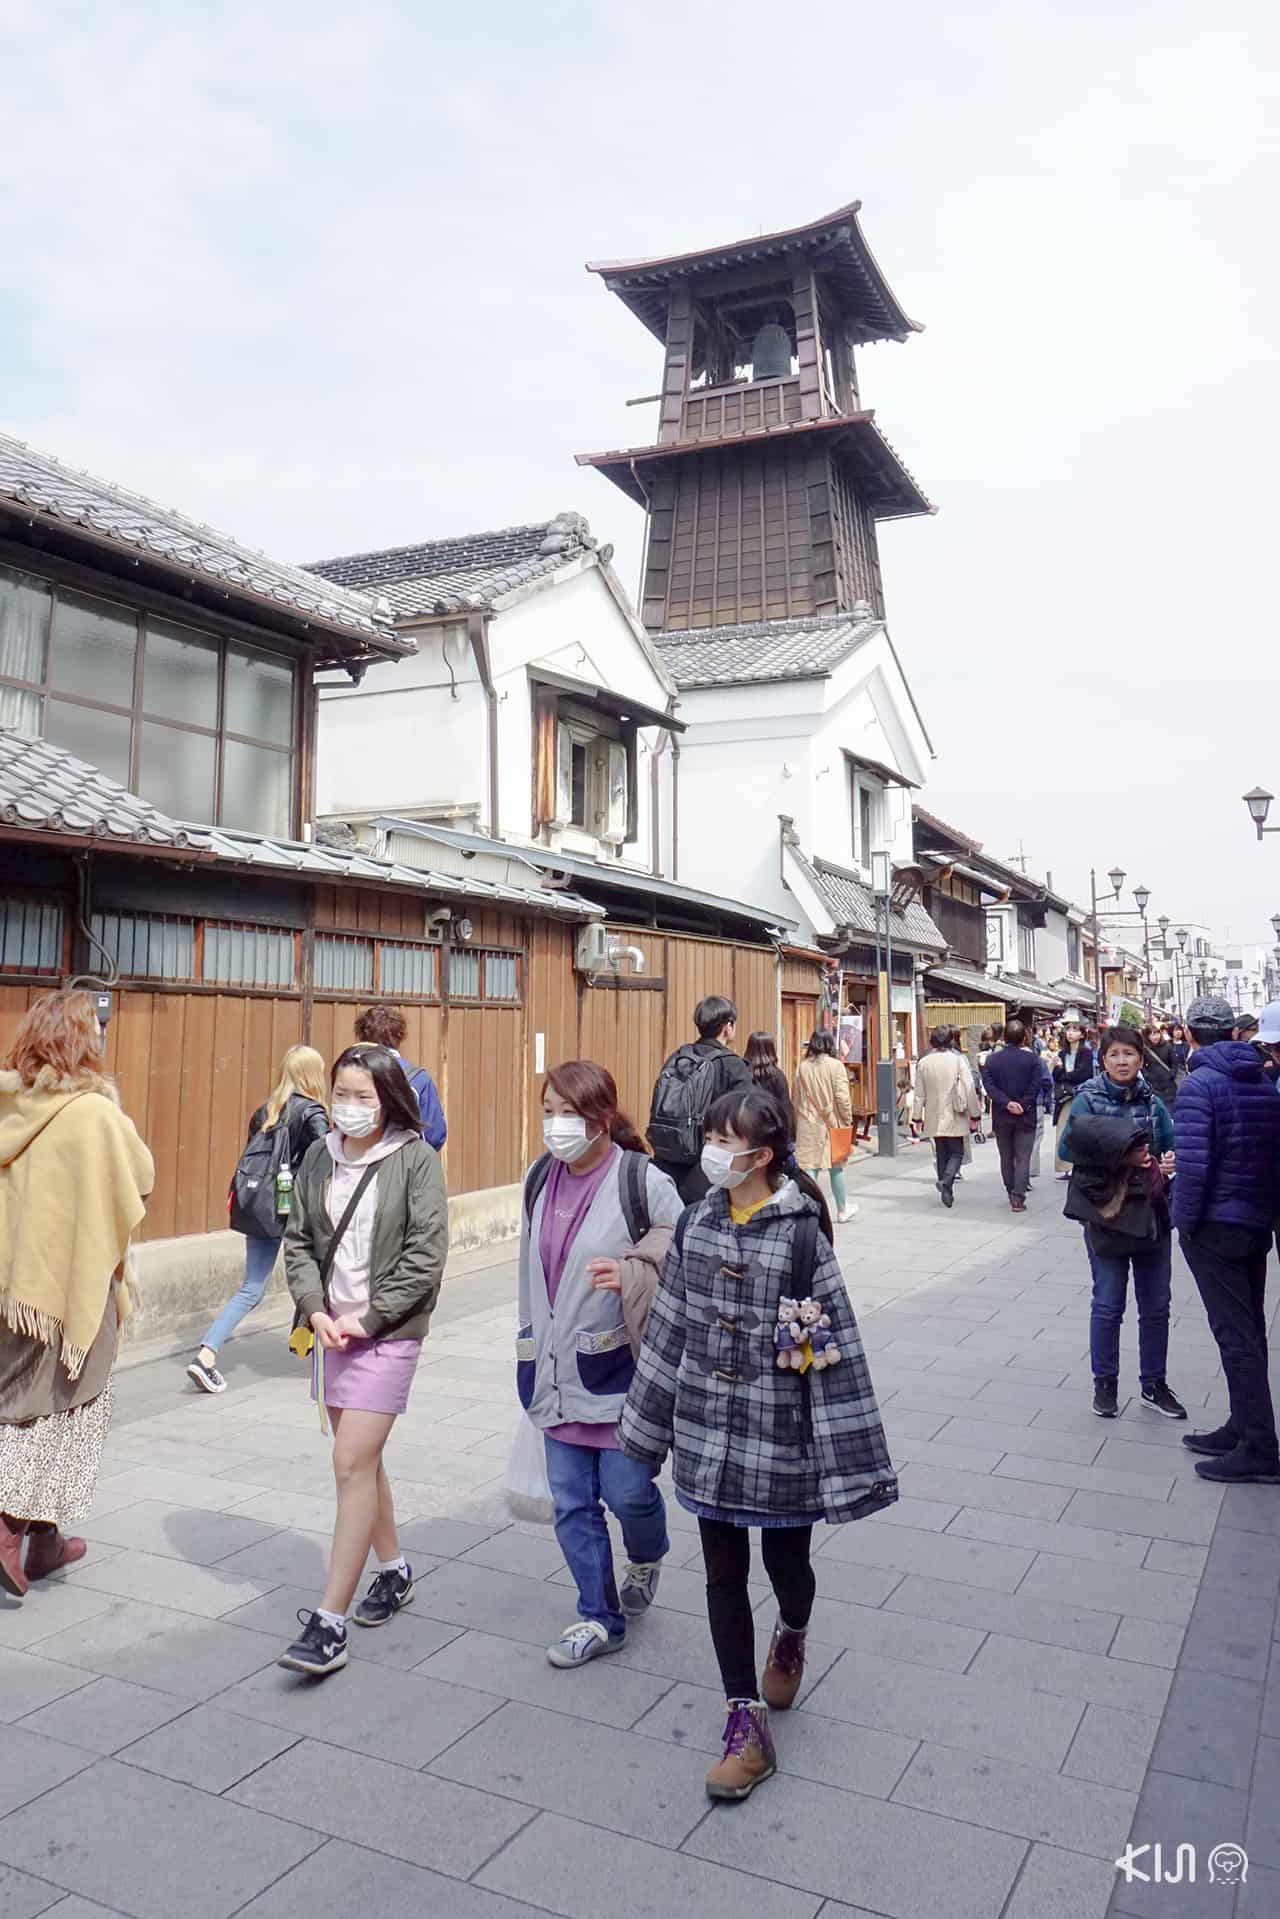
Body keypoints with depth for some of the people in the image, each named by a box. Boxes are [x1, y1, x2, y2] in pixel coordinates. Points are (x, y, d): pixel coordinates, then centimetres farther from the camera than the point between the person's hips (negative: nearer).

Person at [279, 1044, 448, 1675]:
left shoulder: (416, 1160, -10)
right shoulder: (320, 1157, 5)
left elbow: (425, 1256, -12)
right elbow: (299, 1240, 8)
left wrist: (369, 1318, -14)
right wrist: (315, 1308, -6)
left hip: (387, 1333, -6)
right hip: (331, 1330, 6)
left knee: (353, 1465, -9)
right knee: (361, 1459, 17)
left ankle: (329, 1623, -1)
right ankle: (394, 1569, 37)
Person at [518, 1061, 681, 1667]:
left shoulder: (643, 1181, -15)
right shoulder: (540, 1179, 4)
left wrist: (632, 1275, -25)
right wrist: (530, 1347, 21)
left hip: (622, 1368, -5)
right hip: (558, 1372, 5)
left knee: (626, 1489, 1)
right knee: (571, 1504, 10)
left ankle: (646, 1559, 36)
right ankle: (599, 1618, 28)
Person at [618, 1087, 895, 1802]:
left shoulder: (802, 1234, -17)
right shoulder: (697, 1223, -1)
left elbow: (835, 1348, -14)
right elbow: (672, 1327, 7)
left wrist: (849, 1460, -13)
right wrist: (649, 1420, 13)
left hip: (780, 1437, -4)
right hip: (709, 1434, 4)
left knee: (785, 1560, 16)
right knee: (725, 1575, 10)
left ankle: (791, 1637, 50)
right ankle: (747, 1725, 25)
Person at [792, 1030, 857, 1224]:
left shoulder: (802, 1067, 0)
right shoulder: (836, 1066, -9)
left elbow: (795, 1098, 4)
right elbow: (842, 1098, -11)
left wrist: (798, 1120, 14)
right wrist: (847, 1121, 1)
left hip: (807, 1127, 1)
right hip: (831, 1124, -1)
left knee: (809, 1167, 2)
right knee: (836, 1169, 14)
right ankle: (842, 1211, 28)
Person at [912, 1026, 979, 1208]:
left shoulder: (924, 1063, -2)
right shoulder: (958, 1060, -10)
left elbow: (919, 1093, 2)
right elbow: (968, 1089, -9)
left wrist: (917, 1116, 10)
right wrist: (975, 1112, 0)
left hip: (934, 1118, 3)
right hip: (955, 1118, -3)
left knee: (941, 1154, 14)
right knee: (957, 1153, 7)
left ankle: (946, 1192, 16)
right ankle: (946, 1182, -17)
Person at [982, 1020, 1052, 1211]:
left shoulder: (992, 1059, -1)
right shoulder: (1031, 1058, -7)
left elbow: (989, 1085, -10)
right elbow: (1036, 1086, -12)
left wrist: (1006, 1103, -15)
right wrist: (1023, 1105, -9)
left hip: (1001, 1117, 2)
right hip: (1026, 1116, -2)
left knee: (1006, 1158, 15)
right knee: (1023, 1158, 0)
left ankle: (1012, 1193, 23)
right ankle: (1018, 1197, -9)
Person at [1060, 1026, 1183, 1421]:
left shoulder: (1152, 1101, 5)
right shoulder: (1088, 1099, -6)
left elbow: (1170, 1148, 10)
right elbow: (1070, 1148, -15)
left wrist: (1171, 1162, -12)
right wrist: (1119, 1155, -23)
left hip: (1152, 1212, 4)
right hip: (1107, 1213, -4)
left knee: (1156, 1306, 12)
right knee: (1108, 1305, 6)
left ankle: (1153, 1384, 27)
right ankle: (1105, 1383, 22)